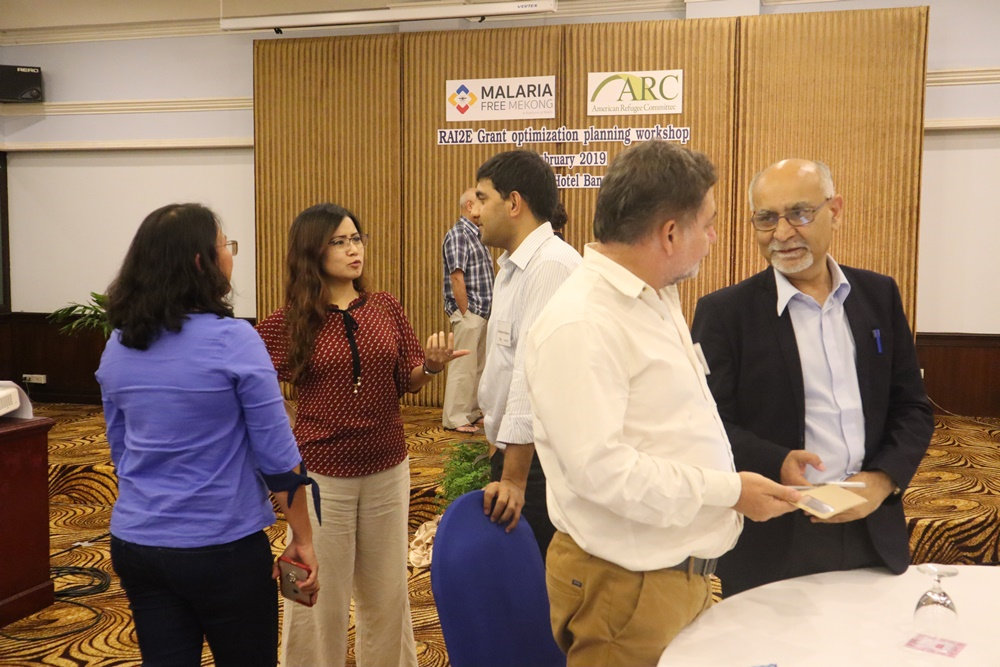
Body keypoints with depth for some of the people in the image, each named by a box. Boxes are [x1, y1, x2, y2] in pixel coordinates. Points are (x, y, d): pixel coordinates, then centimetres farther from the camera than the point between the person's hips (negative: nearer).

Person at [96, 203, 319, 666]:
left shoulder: (118, 346, 2)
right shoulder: (232, 339, -16)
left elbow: (120, 449, 11)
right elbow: (277, 455, -14)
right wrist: (302, 539, -4)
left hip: (134, 545, 5)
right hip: (222, 549, -5)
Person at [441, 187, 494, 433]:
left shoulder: (475, 235, 16)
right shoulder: (457, 235, -12)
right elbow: (456, 277, -19)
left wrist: (483, 312, 13)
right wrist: (465, 313, -19)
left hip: (481, 313, 9)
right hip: (468, 313, -9)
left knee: (479, 365, 15)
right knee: (463, 366, -4)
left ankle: (473, 411, 26)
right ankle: (455, 418, 3)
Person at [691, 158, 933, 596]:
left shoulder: (880, 295, 6)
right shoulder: (724, 312, -5)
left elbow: (912, 408, 8)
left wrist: (883, 479, -8)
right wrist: (777, 465, -25)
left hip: (874, 536, 4)